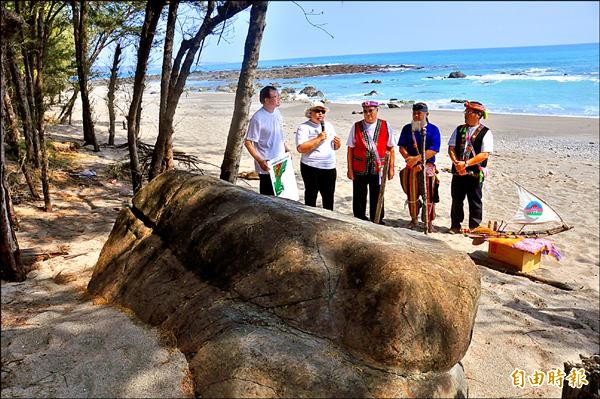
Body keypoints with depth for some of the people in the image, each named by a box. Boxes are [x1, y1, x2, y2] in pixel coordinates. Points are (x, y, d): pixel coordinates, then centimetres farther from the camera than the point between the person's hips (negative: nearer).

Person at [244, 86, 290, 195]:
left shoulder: (277, 112, 5)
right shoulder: (258, 118, -18)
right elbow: (248, 142, -16)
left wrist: (286, 149, 15)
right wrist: (260, 161, -22)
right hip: (267, 166, -7)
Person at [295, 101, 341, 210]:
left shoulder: (329, 126, 14)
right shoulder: (304, 127, -6)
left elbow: (334, 147, 23)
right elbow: (301, 148, -19)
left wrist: (338, 144, -1)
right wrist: (318, 138, -20)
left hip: (330, 168, 6)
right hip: (311, 168, -5)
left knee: (329, 197, 13)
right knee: (311, 197, 5)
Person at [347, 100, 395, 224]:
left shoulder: (385, 126, 2)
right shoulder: (356, 127, 1)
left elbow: (391, 149, 4)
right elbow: (350, 149, 2)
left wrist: (391, 168, 1)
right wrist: (350, 169, -1)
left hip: (379, 169, 0)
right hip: (359, 169, 0)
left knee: (377, 198, 11)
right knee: (359, 198, 9)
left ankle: (377, 222, 25)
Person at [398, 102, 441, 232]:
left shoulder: (433, 129, -2)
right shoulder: (407, 128, 7)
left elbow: (433, 150, -12)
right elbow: (401, 147, 1)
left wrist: (416, 158, -21)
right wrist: (409, 158, -16)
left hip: (428, 167, -3)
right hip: (411, 167, 3)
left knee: (429, 196, -1)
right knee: (411, 195, 9)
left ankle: (429, 222, 9)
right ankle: (414, 219, 25)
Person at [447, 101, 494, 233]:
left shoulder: (485, 132, -4)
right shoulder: (459, 130, 9)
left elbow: (485, 154, -13)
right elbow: (451, 148, 5)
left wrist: (466, 164, -20)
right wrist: (457, 162, -13)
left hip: (475, 173, -4)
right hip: (458, 172, 4)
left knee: (475, 201, 5)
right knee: (456, 199, 9)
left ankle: (474, 228, 16)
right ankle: (455, 226, 22)